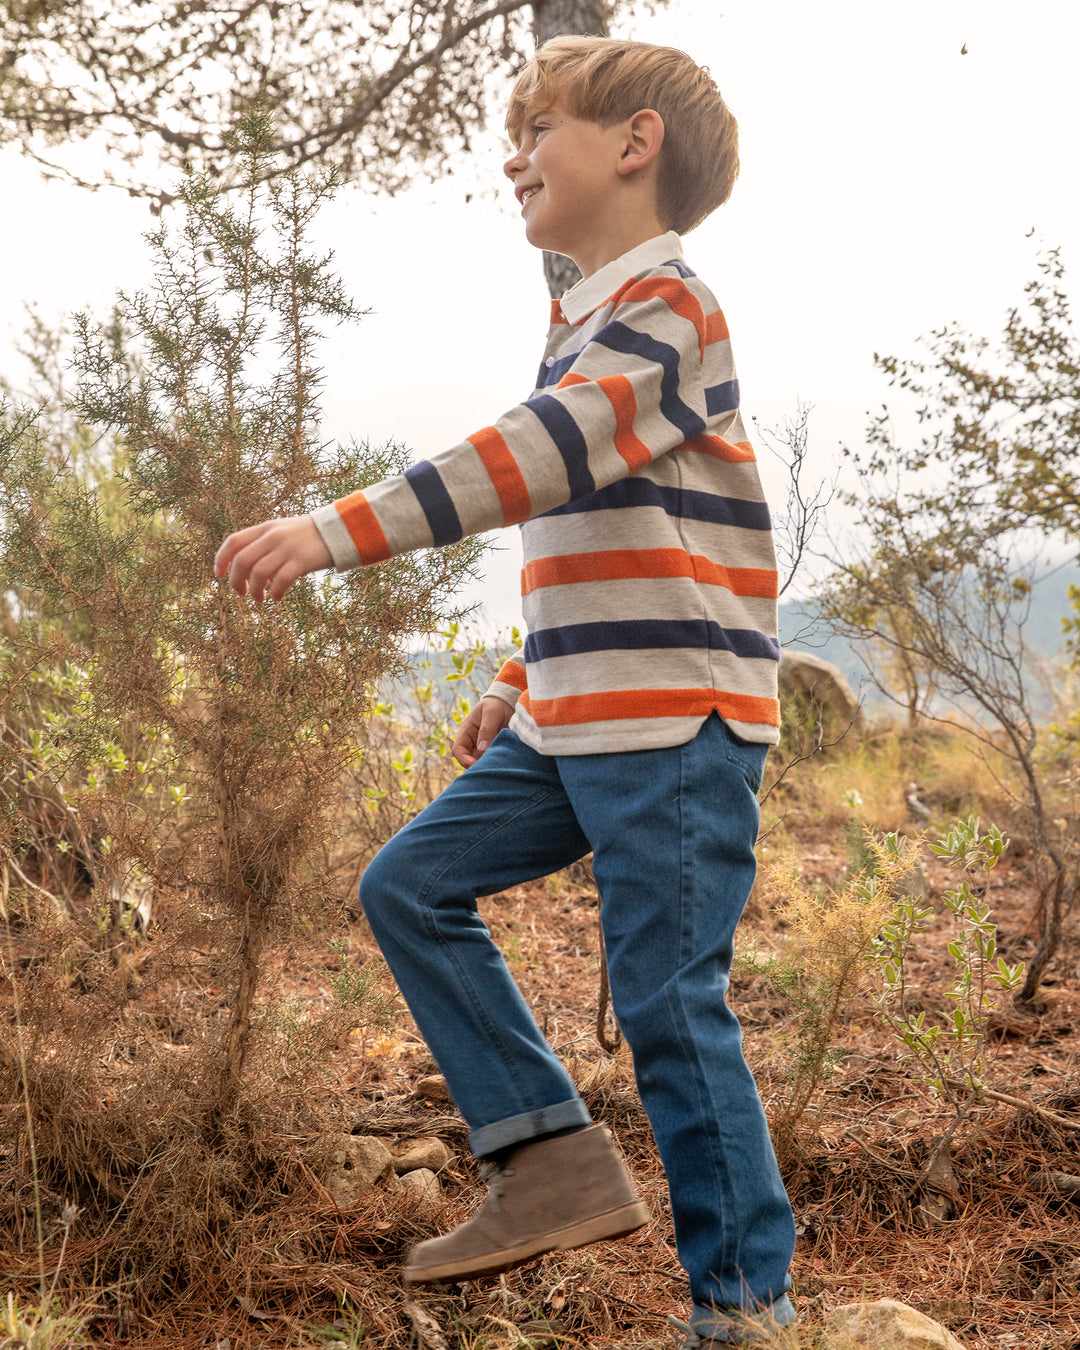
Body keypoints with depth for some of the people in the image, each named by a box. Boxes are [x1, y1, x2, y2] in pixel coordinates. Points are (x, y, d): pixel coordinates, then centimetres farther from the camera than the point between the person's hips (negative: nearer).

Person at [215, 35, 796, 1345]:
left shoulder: (665, 307, -9)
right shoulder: (590, 329, 21)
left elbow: (547, 452, -27)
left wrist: (342, 529, -34)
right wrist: (519, 683, 22)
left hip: (677, 719, -9)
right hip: (574, 722, 9)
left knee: (669, 1002, -6)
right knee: (409, 885, 5)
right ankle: (553, 1154, 8)